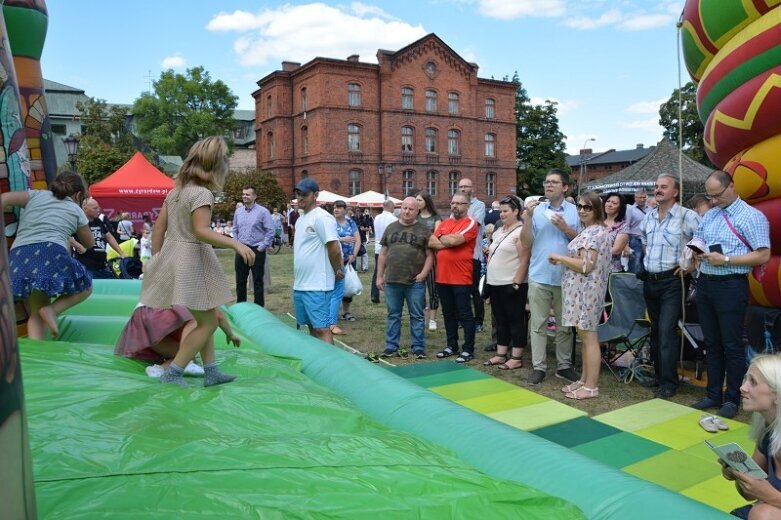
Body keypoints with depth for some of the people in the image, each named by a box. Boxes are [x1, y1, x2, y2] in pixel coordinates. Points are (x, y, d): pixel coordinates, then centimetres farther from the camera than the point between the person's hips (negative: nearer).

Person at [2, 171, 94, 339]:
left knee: (36, 315, 15)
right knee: (85, 287, 21)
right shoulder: (76, 210, 19)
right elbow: (89, 244, 31)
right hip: (51, 254, -3)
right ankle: (52, 309, -3)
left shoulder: (36, 195, 23)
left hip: (18, 258, 4)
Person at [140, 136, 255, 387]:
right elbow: (201, 232, -26)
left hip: (172, 255, 9)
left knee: (206, 319, 19)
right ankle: (172, 372, 6)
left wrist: (156, 259, 17)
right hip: (192, 260, -9)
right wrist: (236, 244, -30)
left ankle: (211, 371, 22)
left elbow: (158, 228, 12)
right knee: (208, 322, 4)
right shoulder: (201, 193, -15)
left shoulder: (175, 190, 11)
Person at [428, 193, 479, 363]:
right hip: (442, 277, 7)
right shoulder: (444, 223, 13)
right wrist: (448, 242, -13)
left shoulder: (470, 223, -7)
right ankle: (452, 346, 26)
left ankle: (468, 349, 9)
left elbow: (454, 240, -20)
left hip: (461, 278, -7)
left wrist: (441, 238, -1)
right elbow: (430, 242, 2)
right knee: (448, 313, 15)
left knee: (465, 315, 1)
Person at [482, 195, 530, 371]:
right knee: (500, 320, 13)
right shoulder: (498, 232, 15)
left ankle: (517, 358, 7)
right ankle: (501, 354, 22)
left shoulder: (521, 232, -11)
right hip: (495, 284, 9)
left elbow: (524, 260, -16)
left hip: (512, 284, -8)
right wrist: (488, 281, 16)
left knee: (515, 320, 0)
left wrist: (516, 284, -20)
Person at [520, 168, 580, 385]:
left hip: (565, 278, 1)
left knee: (565, 326, 11)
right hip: (539, 276, 0)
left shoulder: (574, 211, 1)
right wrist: (528, 217, -14)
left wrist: (565, 228, -13)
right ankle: (538, 366, 14)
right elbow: (526, 243, -4)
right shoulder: (536, 209, 0)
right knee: (538, 325, 5)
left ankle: (564, 365, 23)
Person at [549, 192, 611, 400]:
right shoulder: (589, 231, 17)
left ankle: (591, 386, 3)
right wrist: (563, 261, 8)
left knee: (589, 337, -4)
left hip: (586, 291, -11)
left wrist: (559, 258, -12)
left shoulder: (593, 233, -16)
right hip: (582, 291, 11)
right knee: (584, 337, 15)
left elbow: (585, 266, -22)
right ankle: (584, 380, 23)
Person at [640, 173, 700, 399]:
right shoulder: (649, 216, 11)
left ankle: (669, 382, -2)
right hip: (650, 280, 7)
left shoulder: (686, 216, -10)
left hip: (672, 281, -7)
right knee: (655, 330, 14)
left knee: (667, 331, -10)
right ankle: (658, 374, 25)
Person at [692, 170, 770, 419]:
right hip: (704, 284, 7)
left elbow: (763, 256, -13)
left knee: (732, 346, 2)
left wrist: (725, 260, -18)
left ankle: (732, 399, 15)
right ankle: (713, 395, 24)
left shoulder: (752, 217, -7)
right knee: (711, 343, 14)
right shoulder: (709, 216, 14)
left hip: (731, 286, -6)